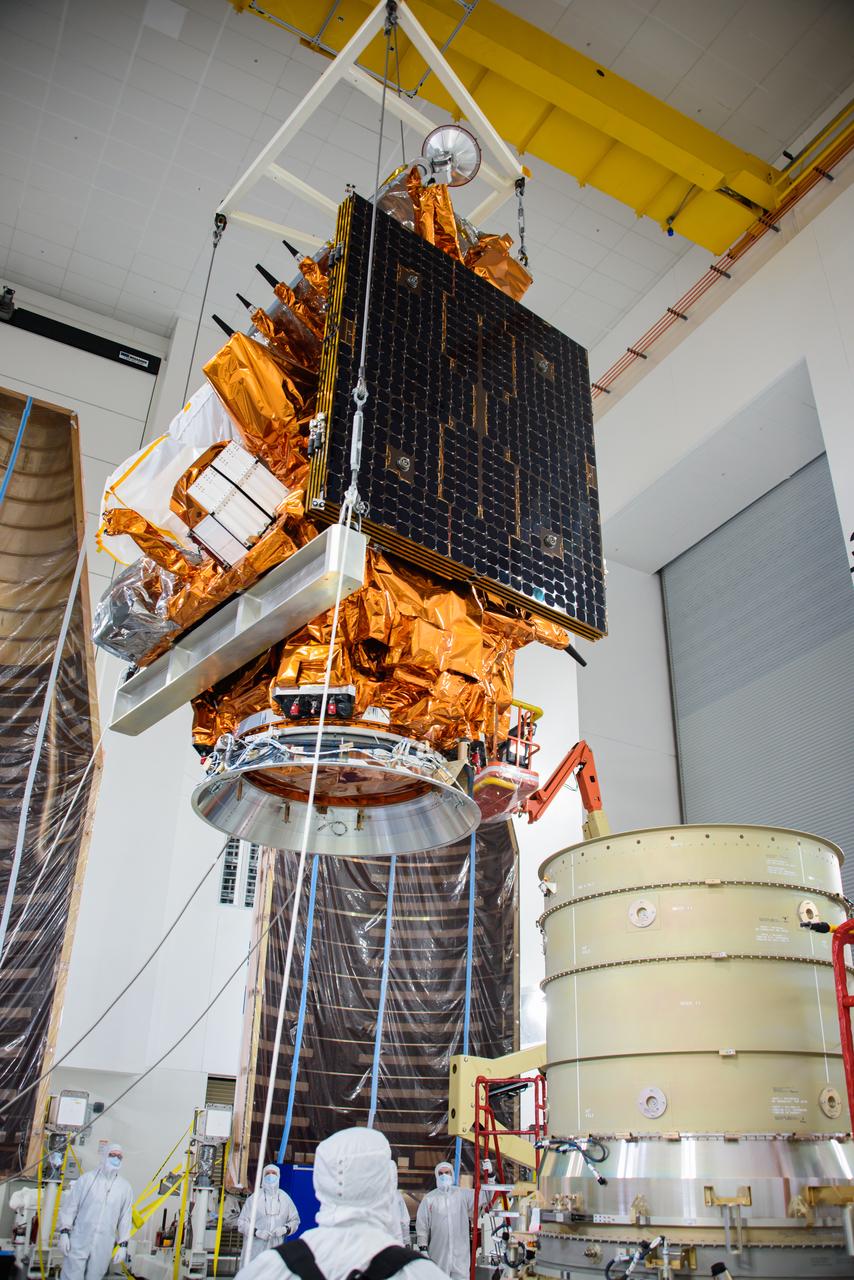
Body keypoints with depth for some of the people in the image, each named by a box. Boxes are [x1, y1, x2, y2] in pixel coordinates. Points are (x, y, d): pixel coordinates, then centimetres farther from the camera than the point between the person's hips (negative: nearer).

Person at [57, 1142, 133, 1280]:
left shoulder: (125, 1187, 4)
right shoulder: (87, 1178, -2)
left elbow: (125, 1217, 8)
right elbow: (70, 1206, 1)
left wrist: (123, 1244, 5)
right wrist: (64, 1232, -5)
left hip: (103, 1247, 2)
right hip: (79, 1242, -2)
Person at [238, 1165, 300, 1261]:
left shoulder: (285, 1198, 10)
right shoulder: (254, 1198, 1)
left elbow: (295, 1220, 16)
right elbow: (242, 1222, 1)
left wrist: (285, 1229, -4)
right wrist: (256, 1232, -14)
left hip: (276, 1249, 2)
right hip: (256, 1249, -2)